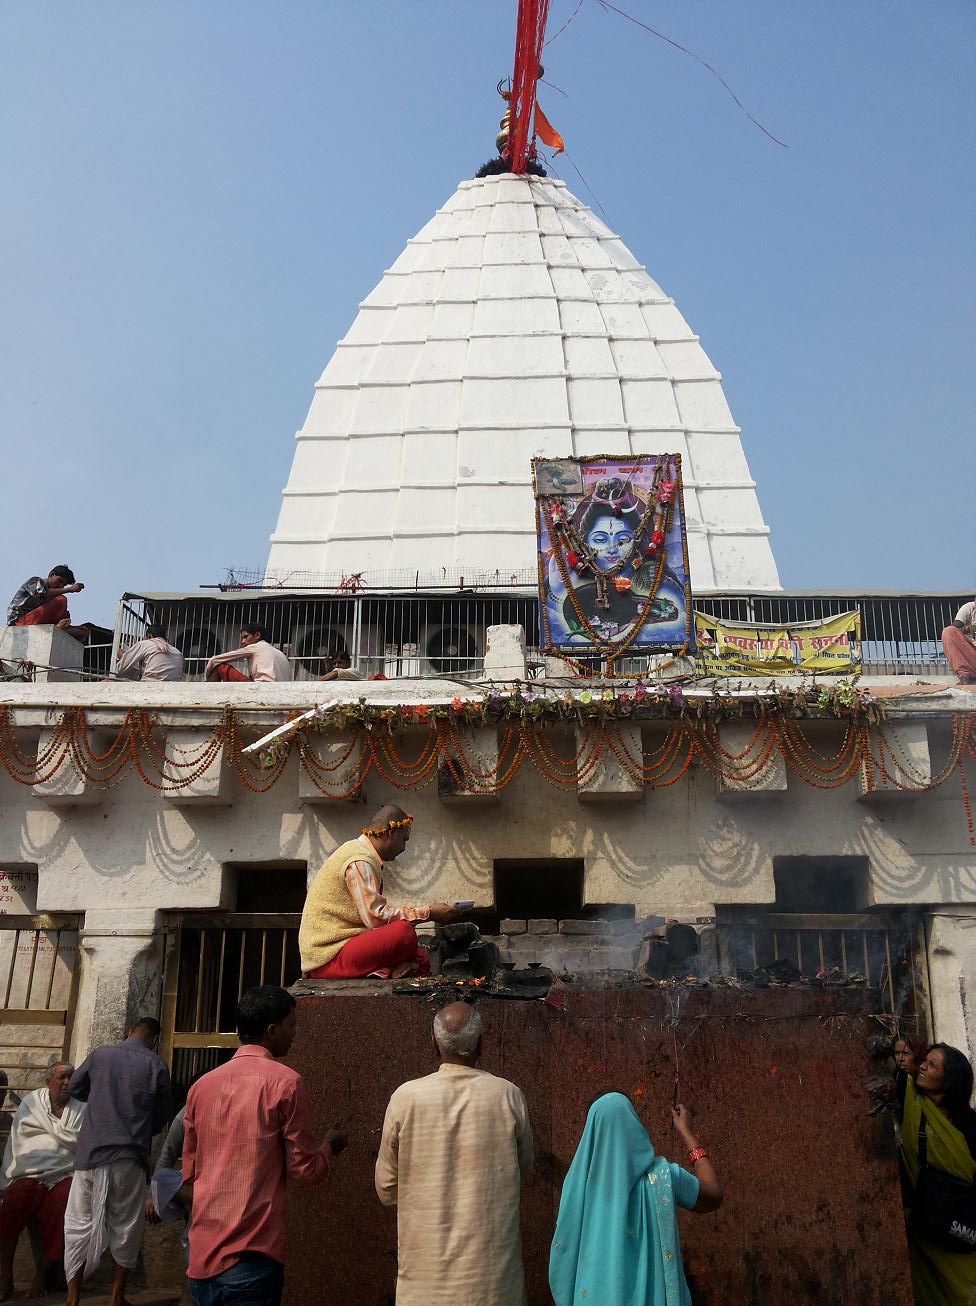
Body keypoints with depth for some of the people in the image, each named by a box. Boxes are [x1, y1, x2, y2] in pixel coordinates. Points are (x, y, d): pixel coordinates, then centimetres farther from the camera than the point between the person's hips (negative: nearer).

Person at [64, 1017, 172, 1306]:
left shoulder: (99, 1055, 2)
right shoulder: (155, 1065, -2)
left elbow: (74, 1088, 18)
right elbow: (162, 1115, 4)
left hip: (91, 1152, 1)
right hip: (130, 1157, -1)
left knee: (80, 1225, 10)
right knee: (125, 1227, 12)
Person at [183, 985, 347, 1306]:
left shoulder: (202, 1084, 5)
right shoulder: (285, 1082, -11)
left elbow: (189, 1172, 13)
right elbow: (304, 1171, -7)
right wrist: (329, 1146, 12)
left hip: (201, 1253, 6)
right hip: (251, 1255, -5)